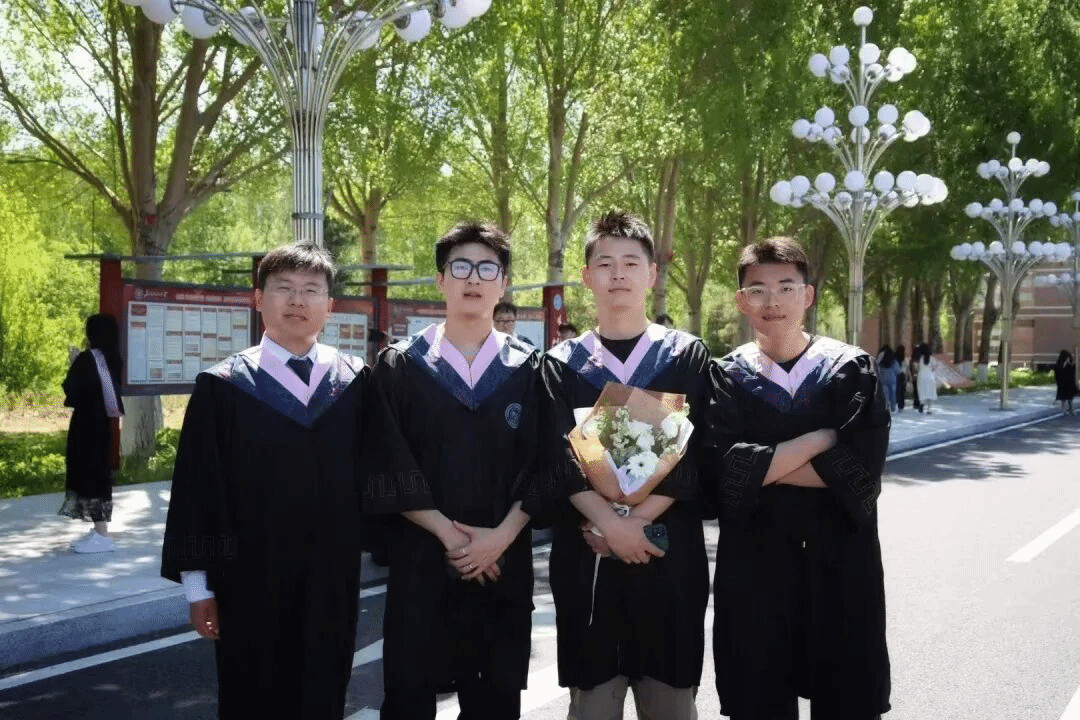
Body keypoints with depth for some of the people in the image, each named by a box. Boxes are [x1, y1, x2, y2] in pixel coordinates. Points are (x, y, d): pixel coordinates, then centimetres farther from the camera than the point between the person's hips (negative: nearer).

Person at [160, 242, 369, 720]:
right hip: (251, 579, -2)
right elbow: (195, 489, -3)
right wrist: (198, 585, -4)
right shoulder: (222, 388, -3)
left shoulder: (355, 383, 3)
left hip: (333, 577, 2)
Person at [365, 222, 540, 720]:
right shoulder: (399, 367, 2)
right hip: (420, 560, -1)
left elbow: (542, 467, 1)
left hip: (504, 561, 2)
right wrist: (448, 532, -12)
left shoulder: (528, 370, 7)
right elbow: (389, 471, -3)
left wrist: (501, 536, -11)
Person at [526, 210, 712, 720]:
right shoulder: (561, 365, 7)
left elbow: (690, 457, -3)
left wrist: (636, 521, -13)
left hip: (669, 551, 0)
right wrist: (612, 524, -16)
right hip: (585, 552, 0)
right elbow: (560, 461, -3)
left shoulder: (687, 356, 6)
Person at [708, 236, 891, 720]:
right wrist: (820, 438, -12)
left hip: (840, 561, 0)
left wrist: (763, 467, -11)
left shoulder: (852, 369, 1)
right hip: (754, 564, 0)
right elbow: (726, 471, -13)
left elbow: (861, 468, -12)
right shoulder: (727, 379, 2)